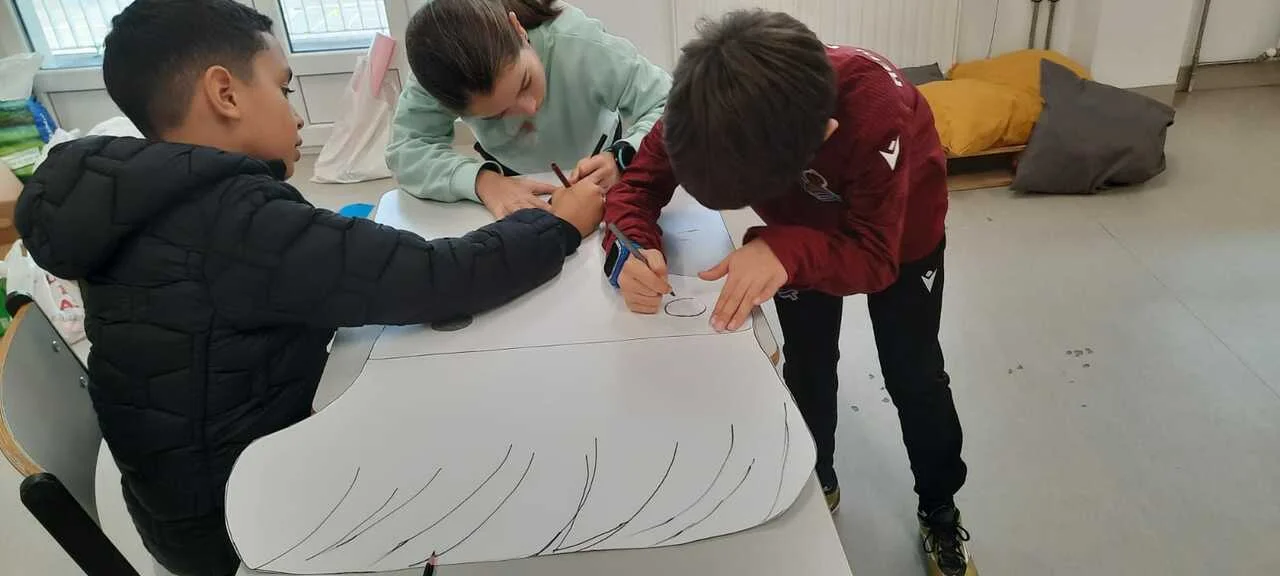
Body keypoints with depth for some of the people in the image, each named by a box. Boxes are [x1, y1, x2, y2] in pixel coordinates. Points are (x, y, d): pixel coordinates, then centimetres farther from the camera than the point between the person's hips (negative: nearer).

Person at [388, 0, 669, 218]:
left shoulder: (583, 45, -37)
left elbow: (672, 108, -33)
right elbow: (405, 150, -33)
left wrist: (622, 158, -51)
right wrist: (481, 180, -49)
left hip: (595, 163, 0)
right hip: (511, 176, 0)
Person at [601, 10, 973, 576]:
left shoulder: (876, 108, -46)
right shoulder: (707, 106, -36)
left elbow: (875, 258, -41)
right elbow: (637, 182, -26)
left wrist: (787, 251, -60)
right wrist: (633, 250, -48)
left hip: (899, 230, -2)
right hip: (803, 229, 3)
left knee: (913, 377, 7)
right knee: (806, 369, 10)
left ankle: (940, 511, 32)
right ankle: (817, 484, 38)